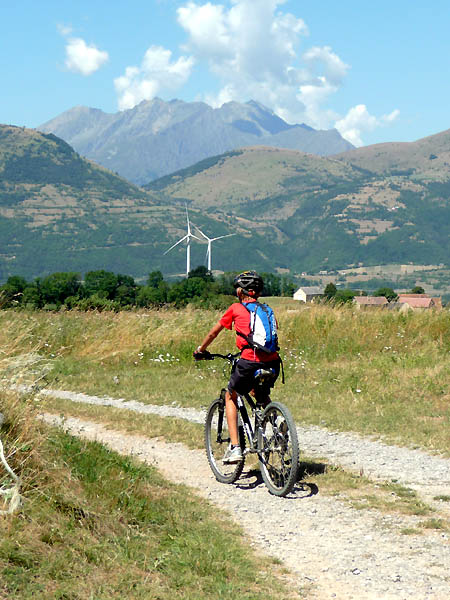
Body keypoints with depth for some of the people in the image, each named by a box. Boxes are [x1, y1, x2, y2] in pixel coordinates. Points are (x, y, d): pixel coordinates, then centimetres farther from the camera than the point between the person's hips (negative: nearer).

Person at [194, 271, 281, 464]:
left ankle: (235, 448, 10)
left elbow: (213, 333, 20)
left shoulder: (236, 308, 10)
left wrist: (200, 350, 37)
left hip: (249, 362, -4)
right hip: (273, 362, 4)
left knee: (230, 397, 21)